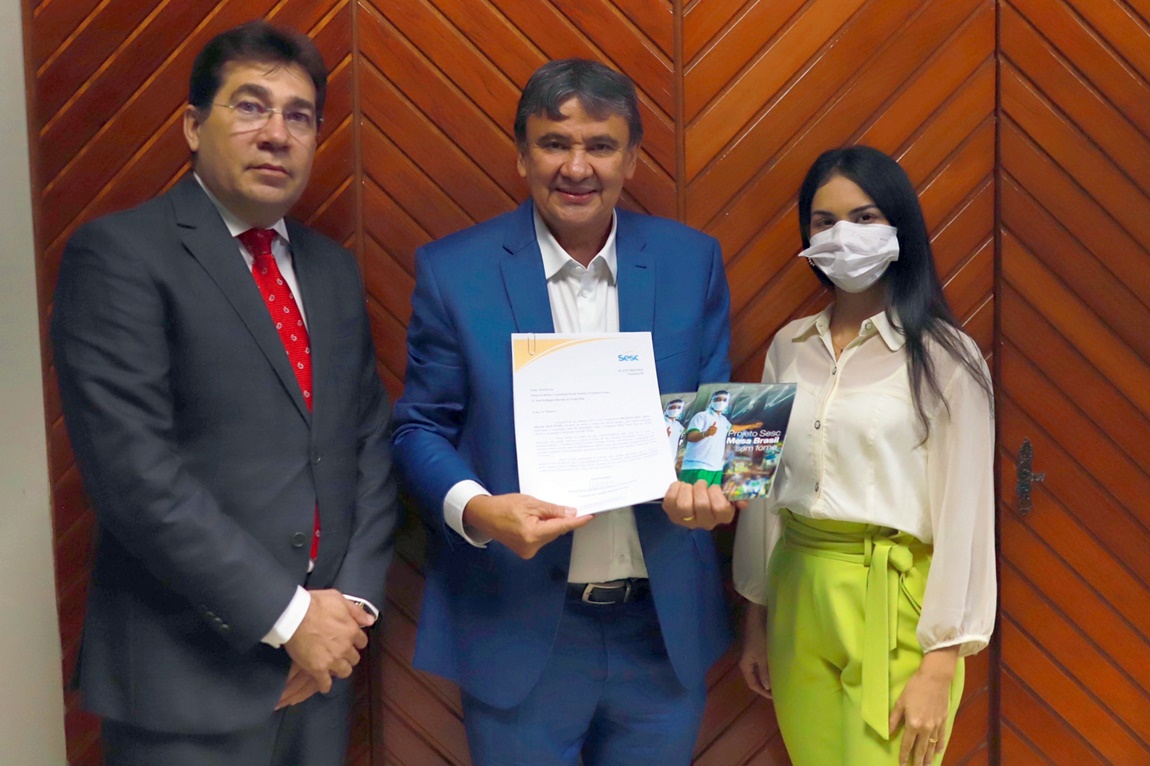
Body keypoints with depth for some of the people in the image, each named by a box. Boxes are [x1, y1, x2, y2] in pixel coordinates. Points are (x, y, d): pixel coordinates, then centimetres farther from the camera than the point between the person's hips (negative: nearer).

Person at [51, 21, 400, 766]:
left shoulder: (332, 269, 10)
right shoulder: (119, 254, -10)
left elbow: (371, 439, 9)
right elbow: (135, 471, -18)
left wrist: (354, 599, -3)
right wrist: (285, 615, -15)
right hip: (187, 676, -5)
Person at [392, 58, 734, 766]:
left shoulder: (693, 261, 0)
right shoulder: (453, 270, -6)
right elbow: (420, 427, -2)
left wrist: (708, 482, -15)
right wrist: (476, 509, -21)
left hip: (665, 627, 2)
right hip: (519, 628, -2)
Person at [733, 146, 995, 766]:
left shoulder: (944, 356, -8)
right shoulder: (788, 347, 6)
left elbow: (963, 509, -9)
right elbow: (765, 486, 10)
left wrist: (940, 667, -11)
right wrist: (756, 617, 12)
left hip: (895, 601, -4)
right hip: (798, 596, 5)